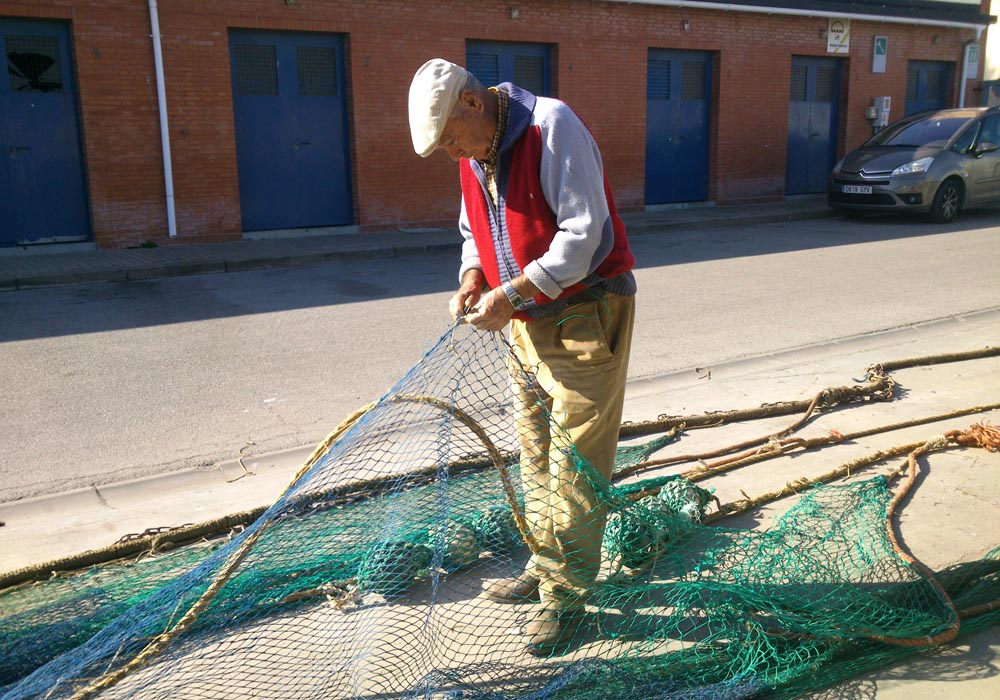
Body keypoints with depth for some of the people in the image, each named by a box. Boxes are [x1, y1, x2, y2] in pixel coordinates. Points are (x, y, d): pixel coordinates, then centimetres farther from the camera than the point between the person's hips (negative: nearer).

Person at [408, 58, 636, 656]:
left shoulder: (552, 127, -17)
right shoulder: (474, 154, 8)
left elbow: (585, 231, -23)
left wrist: (513, 294, -24)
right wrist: (472, 279, -2)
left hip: (587, 313, -8)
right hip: (529, 319, 8)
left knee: (575, 461, -3)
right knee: (536, 453, 15)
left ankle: (567, 597, 9)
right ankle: (545, 569, 31)